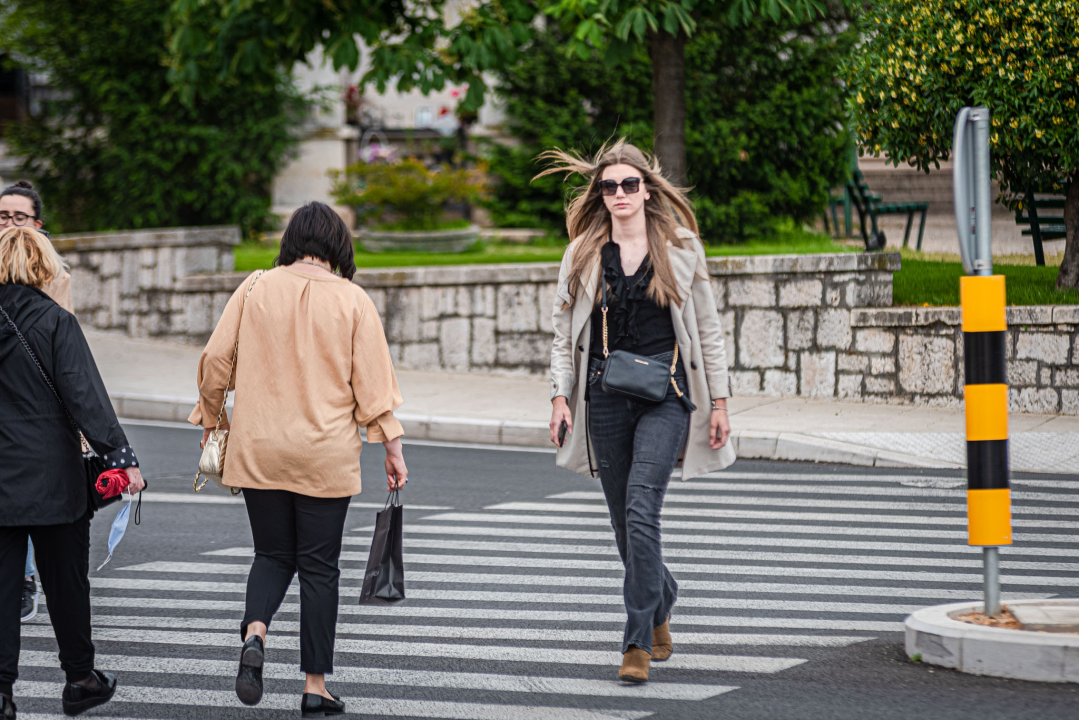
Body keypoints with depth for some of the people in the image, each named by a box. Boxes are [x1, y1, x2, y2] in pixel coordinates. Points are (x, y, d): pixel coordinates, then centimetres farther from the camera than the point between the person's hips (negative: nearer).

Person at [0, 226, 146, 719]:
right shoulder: (54, 322, -11)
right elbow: (85, 396, -14)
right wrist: (120, 456, -12)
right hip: (51, 475, -3)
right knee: (65, 578, 10)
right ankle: (80, 679, 22)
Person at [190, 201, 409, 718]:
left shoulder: (255, 288, 0)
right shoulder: (352, 301, -4)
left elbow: (216, 360, 1)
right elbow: (372, 384, -3)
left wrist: (210, 419, 15)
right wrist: (392, 449, 4)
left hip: (257, 450, 1)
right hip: (325, 455, -1)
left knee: (273, 555, 15)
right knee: (319, 566, 7)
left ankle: (254, 632, -13)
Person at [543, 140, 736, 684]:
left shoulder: (681, 248, 3)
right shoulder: (584, 254, 8)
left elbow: (708, 328, 7)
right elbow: (564, 331, 11)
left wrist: (718, 401, 4)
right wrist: (560, 396, 0)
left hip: (664, 394, -3)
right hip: (605, 396, 3)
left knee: (640, 509, -17)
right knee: (625, 521, 8)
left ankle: (638, 642, -13)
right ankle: (661, 605, 35)